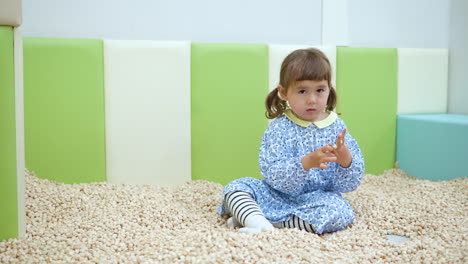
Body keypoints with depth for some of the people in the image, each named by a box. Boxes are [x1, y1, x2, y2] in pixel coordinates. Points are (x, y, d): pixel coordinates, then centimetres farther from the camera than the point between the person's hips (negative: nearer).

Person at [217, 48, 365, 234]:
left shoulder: (337, 127, -3)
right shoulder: (279, 128, -8)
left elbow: (351, 184, -4)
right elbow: (273, 175, -20)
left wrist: (346, 160, -26)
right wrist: (306, 163, -36)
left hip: (319, 198, 1)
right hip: (279, 195, 0)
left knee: (338, 211, -30)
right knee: (236, 186, -13)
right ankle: (260, 223, -40)